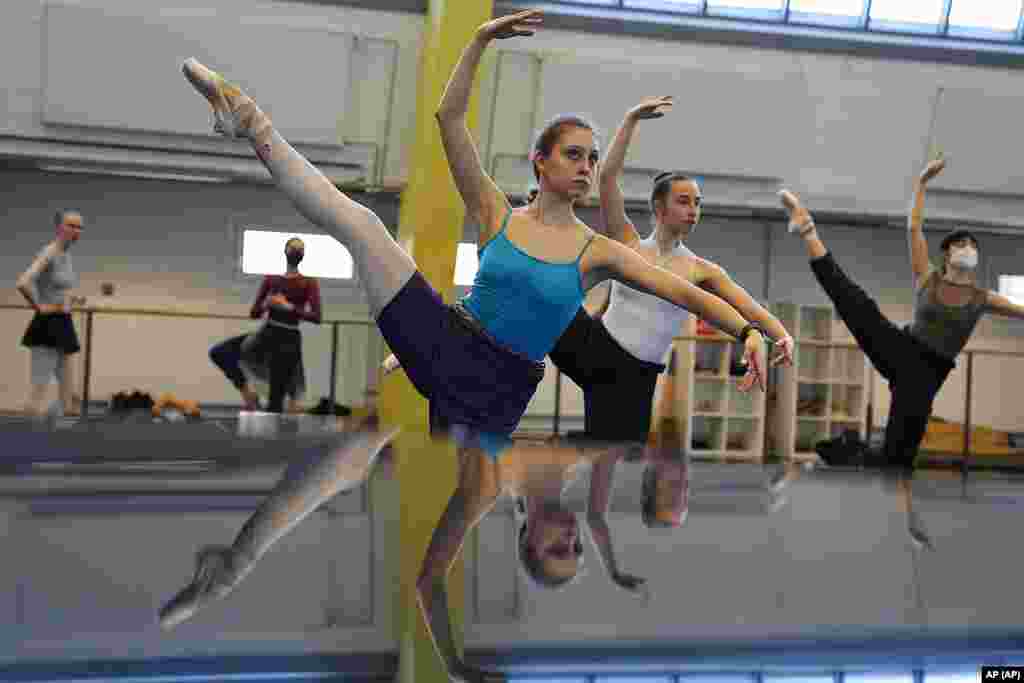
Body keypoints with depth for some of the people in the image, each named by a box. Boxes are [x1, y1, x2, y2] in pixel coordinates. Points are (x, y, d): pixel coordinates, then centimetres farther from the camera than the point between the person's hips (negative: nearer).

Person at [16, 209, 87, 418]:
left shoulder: (67, 255, 11)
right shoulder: (49, 253, -14)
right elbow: (23, 283, -30)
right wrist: (39, 307, -17)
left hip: (63, 325, 9)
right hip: (47, 326, -9)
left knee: (67, 390, 10)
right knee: (40, 389, -6)